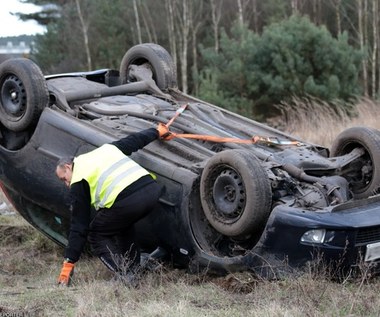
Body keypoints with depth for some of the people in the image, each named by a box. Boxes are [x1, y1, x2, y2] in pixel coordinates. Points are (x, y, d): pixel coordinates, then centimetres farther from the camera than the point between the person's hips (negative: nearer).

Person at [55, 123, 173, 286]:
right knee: (123, 224, 36)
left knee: (96, 234, 16)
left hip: (126, 202, -8)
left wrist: (68, 264, 10)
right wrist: (158, 131, 61)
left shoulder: (78, 182, 10)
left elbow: (79, 226, 7)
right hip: (151, 188, 8)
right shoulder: (106, 149, 28)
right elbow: (135, 140, 40)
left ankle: (125, 275, 1)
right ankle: (133, 270, 28)